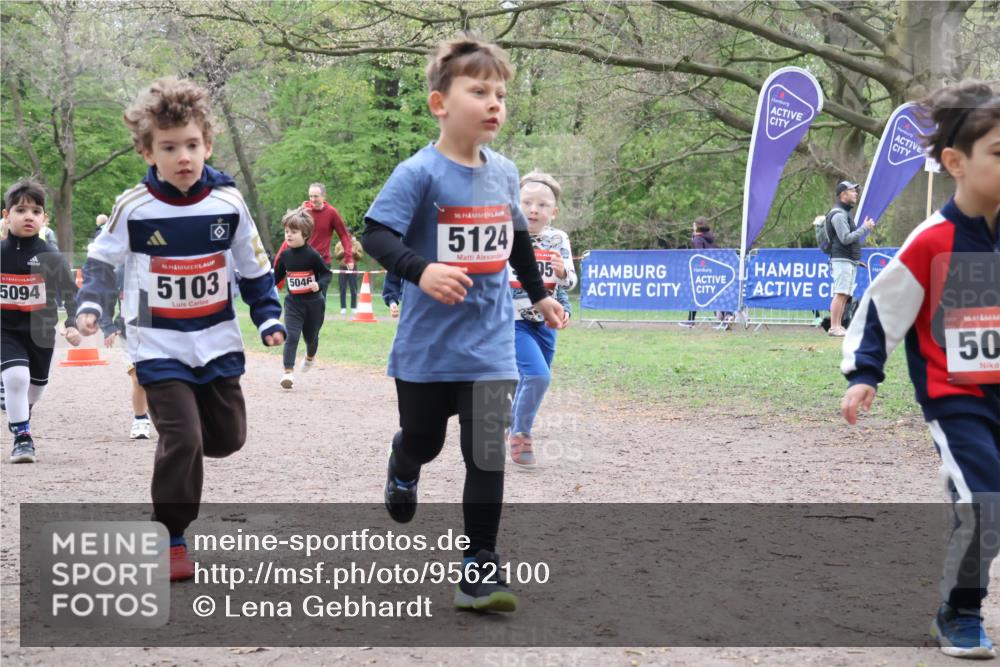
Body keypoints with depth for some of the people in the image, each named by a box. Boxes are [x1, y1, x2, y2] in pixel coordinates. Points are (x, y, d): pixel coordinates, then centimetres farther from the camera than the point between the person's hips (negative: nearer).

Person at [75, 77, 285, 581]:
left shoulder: (228, 202, -5)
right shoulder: (133, 208, -12)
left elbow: (254, 266, 7)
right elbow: (101, 261, 2)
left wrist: (268, 317, 2)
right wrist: (91, 305, -12)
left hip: (217, 343, 3)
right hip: (159, 346, -3)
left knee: (228, 437, 9)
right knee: (181, 439, -13)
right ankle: (170, 539, 0)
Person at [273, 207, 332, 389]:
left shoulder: (312, 255, -15)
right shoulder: (285, 256, -2)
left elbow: (327, 274, -8)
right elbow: (277, 276, 12)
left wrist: (319, 284, -27)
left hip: (313, 302, -2)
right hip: (293, 303, 2)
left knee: (311, 336, 16)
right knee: (291, 336, -13)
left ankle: (310, 357, 49)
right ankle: (288, 372, -17)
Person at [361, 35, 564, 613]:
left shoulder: (504, 173, 3)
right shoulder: (420, 173, -14)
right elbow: (376, 234, -22)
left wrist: (540, 294, 30)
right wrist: (420, 270, -39)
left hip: (491, 345, 3)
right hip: (428, 347, -3)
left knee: (487, 456, -7)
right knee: (423, 441, 18)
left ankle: (480, 571, -1)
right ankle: (403, 468, 55)